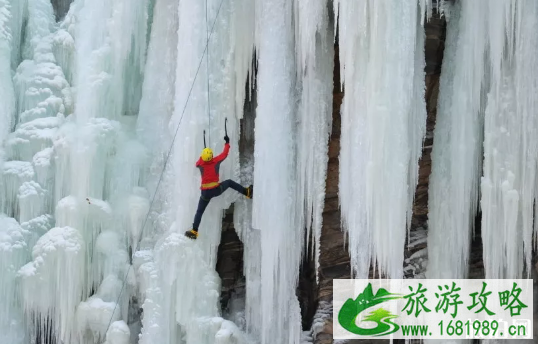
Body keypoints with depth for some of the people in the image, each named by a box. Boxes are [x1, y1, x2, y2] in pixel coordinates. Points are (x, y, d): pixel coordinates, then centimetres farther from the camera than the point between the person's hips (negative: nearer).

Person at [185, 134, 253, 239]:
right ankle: (247, 192, 27)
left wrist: (203, 156, 37)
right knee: (229, 182, 25)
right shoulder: (216, 161, -7)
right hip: (216, 190, 0)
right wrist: (227, 142, 25)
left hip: (205, 193, 0)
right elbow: (225, 153, 10)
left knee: (199, 212, 10)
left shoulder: (200, 163, -4)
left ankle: (194, 231, 5)